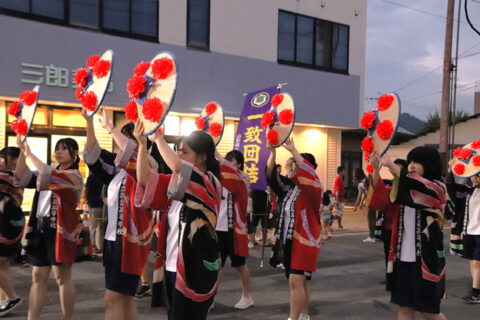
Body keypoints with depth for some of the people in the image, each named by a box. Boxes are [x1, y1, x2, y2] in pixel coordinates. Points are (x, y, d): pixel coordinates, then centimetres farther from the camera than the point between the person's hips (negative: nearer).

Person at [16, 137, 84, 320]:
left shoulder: (74, 176, -6)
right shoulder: (53, 172, 17)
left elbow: (47, 177, -24)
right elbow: (22, 179, 8)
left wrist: (29, 153, -16)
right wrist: (22, 151, -2)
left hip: (60, 229, -7)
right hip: (41, 228, 7)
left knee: (63, 277, 0)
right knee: (38, 276, 8)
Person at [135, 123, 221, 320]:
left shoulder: (209, 182, -14)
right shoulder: (176, 183, 10)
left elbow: (176, 166, -32)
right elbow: (144, 179, 3)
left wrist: (157, 138, -19)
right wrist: (143, 144, -6)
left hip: (195, 267, -8)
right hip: (173, 265, 8)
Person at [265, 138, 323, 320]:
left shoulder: (313, 189, -10)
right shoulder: (289, 187, 6)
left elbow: (308, 173, -29)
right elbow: (271, 175, 1)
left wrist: (293, 150, -29)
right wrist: (273, 152, -11)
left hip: (305, 240, -7)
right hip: (289, 240, 7)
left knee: (296, 281, -14)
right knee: (300, 282, 18)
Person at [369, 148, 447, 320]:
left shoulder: (437, 188, -7)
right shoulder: (406, 188, 12)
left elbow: (421, 188, -30)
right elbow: (382, 196, -2)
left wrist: (391, 165, -30)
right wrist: (376, 169, -15)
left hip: (425, 257, -6)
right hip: (404, 256, 6)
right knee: (404, 305, 9)